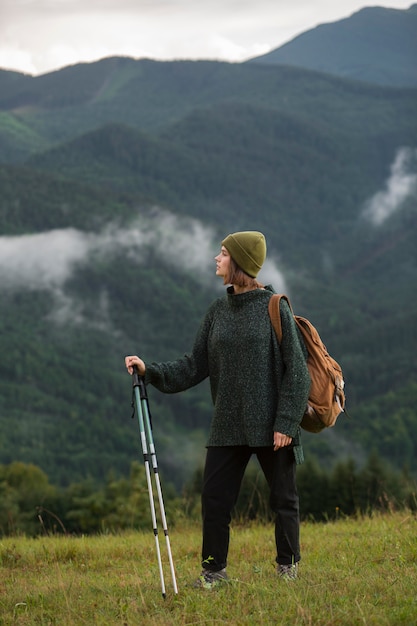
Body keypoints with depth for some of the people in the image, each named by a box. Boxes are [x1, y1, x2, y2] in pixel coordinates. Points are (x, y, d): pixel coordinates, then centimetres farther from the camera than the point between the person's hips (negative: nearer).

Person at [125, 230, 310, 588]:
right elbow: (196, 366, 11)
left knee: (283, 498, 5)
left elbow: (296, 369, -8)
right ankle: (214, 570, 14)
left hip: (270, 424, -5)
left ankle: (288, 566, 21)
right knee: (214, 497, 2)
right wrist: (151, 371, -2)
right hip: (228, 425, 5)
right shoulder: (218, 311, 10)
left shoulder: (274, 307, -6)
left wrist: (286, 423, -14)